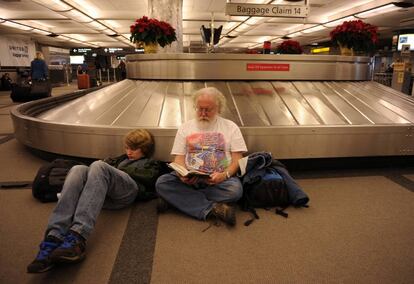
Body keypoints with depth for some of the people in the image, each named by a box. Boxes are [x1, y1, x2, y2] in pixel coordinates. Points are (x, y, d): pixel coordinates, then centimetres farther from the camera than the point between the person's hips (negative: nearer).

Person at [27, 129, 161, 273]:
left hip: (129, 189, -4)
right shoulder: (124, 159, 44)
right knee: (78, 169, -24)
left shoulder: (151, 164, 29)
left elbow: (148, 179, 6)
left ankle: (77, 237, -48)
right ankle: (54, 236, -44)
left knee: (99, 166, -32)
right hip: (105, 193, 5)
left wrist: (119, 171, 5)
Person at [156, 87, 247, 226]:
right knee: (161, 182, -25)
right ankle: (212, 208, -27)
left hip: (219, 179, -1)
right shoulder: (185, 127, 14)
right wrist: (183, 175, -16)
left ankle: (175, 198, -20)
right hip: (190, 179, 1)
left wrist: (225, 175, -18)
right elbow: (179, 158, 7)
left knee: (235, 189, -33)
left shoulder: (230, 127, 11)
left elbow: (237, 159, 4)